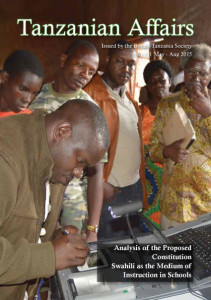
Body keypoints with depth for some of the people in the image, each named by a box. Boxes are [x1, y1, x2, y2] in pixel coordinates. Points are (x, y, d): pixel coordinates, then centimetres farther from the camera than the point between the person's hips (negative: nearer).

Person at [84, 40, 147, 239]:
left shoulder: (128, 98, 14)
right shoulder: (91, 94, -12)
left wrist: (141, 183, 12)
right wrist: (99, 184, -16)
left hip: (136, 187, 8)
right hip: (108, 189, -7)